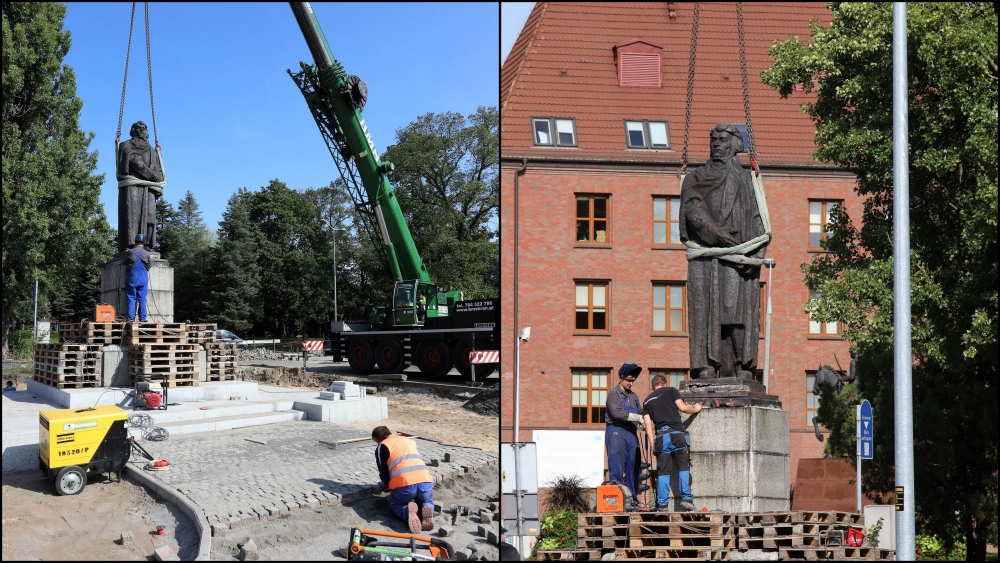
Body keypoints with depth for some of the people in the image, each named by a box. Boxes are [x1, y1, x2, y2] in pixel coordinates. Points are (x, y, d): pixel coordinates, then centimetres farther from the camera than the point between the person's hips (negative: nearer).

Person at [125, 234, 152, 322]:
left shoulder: (130, 252, -4)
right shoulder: (146, 253, -3)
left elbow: (125, 263, 7)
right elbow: (150, 263, 9)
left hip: (132, 277, -1)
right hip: (143, 278, 1)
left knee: (131, 298, 4)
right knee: (142, 298, 4)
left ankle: (130, 317, -1)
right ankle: (142, 317, 2)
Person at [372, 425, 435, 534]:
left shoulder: (381, 447, 15)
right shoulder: (409, 441, 30)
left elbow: (383, 472, 13)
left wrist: (388, 484, 35)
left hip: (404, 484, -3)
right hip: (425, 481, 3)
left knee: (394, 504, 28)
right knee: (427, 502, 34)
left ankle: (407, 511, -7)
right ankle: (426, 509, -5)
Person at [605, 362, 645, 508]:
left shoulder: (634, 397, 21)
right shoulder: (614, 394, -2)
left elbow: (641, 413, 17)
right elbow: (616, 412, -16)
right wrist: (638, 417, -19)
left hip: (631, 433, 7)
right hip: (616, 433, -7)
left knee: (632, 469, 6)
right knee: (617, 470, -7)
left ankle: (632, 499, 11)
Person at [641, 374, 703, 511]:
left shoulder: (647, 401, 19)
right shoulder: (670, 391, 10)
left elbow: (648, 424, 10)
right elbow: (682, 408, -1)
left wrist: (653, 444, 9)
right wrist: (696, 409, 18)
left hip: (661, 437, 3)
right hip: (677, 434, -3)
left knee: (663, 472, 6)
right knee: (684, 467, 4)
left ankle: (663, 505, 3)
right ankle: (686, 498, -6)